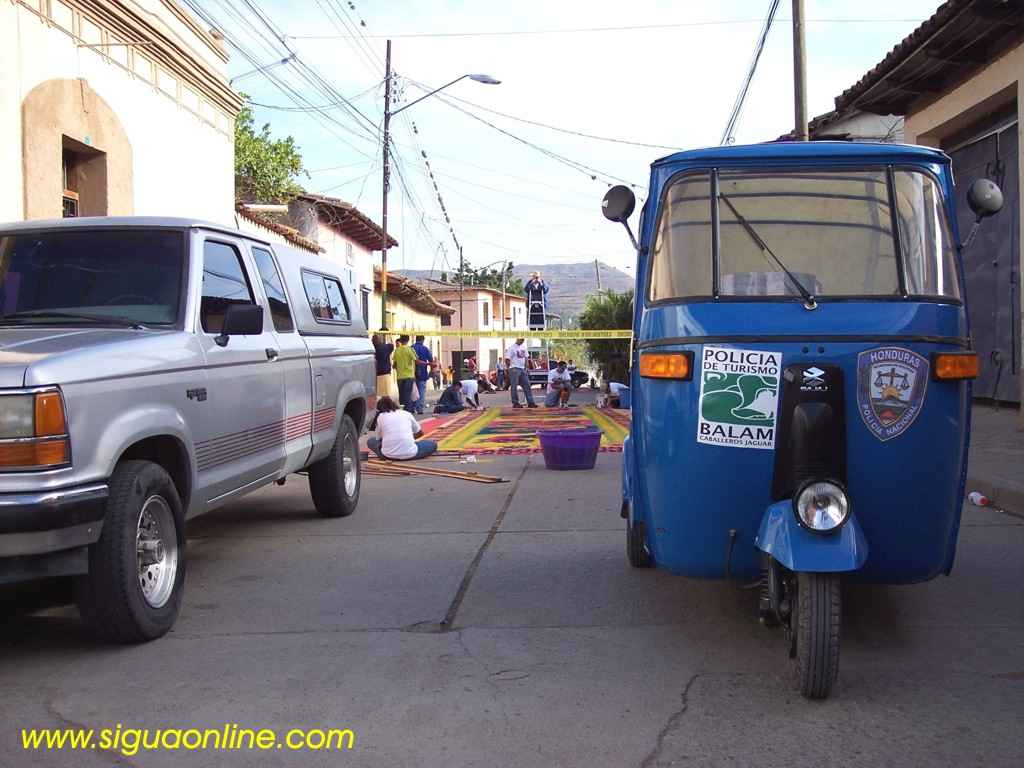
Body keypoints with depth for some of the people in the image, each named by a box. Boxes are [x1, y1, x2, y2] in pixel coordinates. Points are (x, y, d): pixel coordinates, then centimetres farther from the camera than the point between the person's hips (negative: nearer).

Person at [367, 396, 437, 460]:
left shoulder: (380, 417, 12)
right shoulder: (407, 414, 14)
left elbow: (378, 438, 15)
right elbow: (420, 432, 22)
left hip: (388, 455, 0)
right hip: (409, 454, 0)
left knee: (370, 441, 30)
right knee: (432, 444, 24)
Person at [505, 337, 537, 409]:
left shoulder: (523, 347, 14)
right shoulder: (511, 348, -8)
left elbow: (526, 357, 22)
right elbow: (507, 359, -12)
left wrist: (525, 367, 14)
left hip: (522, 369, 8)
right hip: (514, 369, -8)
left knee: (527, 385, 5)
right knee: (514, 387, -3)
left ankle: (530, 402, 7)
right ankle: (515, 403, 0)